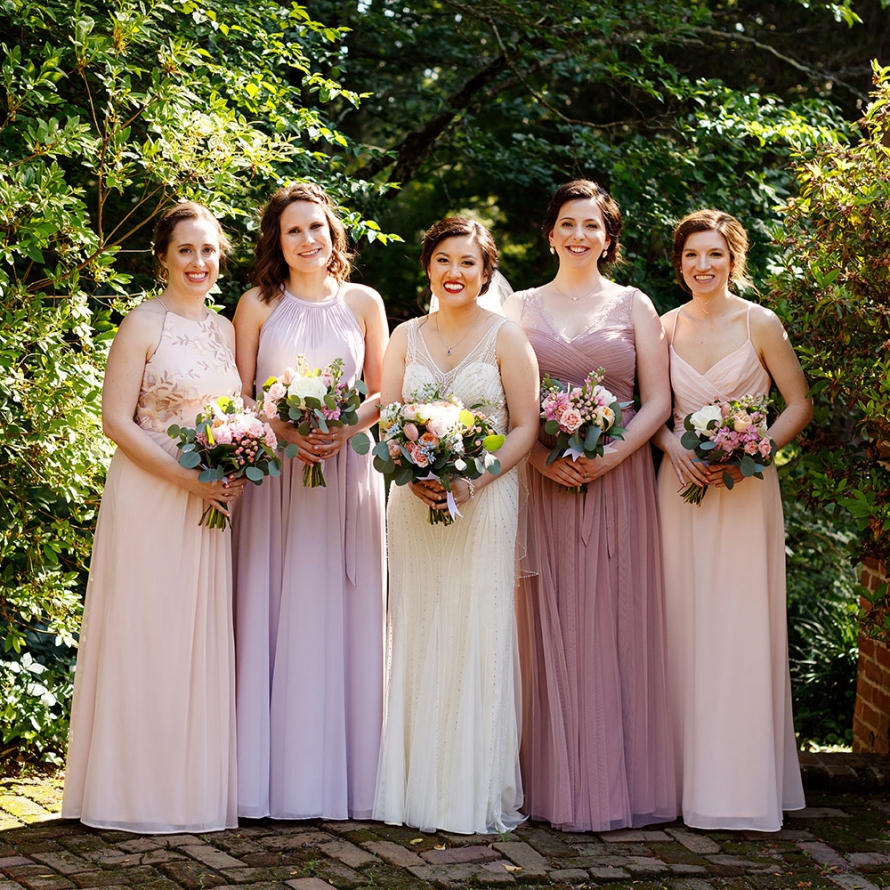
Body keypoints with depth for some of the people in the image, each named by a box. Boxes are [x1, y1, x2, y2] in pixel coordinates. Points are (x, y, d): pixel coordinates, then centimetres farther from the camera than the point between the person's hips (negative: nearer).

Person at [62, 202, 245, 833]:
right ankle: (141, 787, 7)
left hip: (209, 503, 6)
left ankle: (195, 784, 17)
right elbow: (116, 420, -11)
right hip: (149, 498, -6)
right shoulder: (144, 325, -7)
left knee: (203, 641, 8)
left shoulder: (224, 330, 12)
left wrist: (234, 476, -2)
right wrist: (187, 479, -18)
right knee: (148, 636, -2)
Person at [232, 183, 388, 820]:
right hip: (275, 472, -1)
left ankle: (345, 778, 4)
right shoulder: (258, 306, 6)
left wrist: (344, 430, -10)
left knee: (344, 613, 0)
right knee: (276, 615, -3)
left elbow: (383, 392, 8)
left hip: (349, 470, 1)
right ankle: (279, 775, 1)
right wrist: (286, 432, -14)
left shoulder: (363, 302, 9)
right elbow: (238, 397, 3)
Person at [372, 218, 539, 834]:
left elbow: (526, 427, -2)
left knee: (478, 638, -3)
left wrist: (473, 480, -15)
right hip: (416, 505, 3)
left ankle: (478, 795, 3)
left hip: (485, 502, -3)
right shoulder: (406, 337, 11)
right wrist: (414, 475, -11)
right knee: (418, 639, 3)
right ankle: (419, 789, 9)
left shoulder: (506, 337, 1)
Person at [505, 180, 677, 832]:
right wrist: (542, 458, -12)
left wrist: (608, 458, -12)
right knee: (550, 628, -1)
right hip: (544, 482, 0)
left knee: (617, 625, -1)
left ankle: (620, 785, 5)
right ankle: (559, 785, 4)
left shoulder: (635, 306, 9)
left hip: (619, 479, 0)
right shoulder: (522, 307, 10)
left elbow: (657, 401, 3)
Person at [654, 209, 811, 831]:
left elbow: (799, 405, 2)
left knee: (742, 628, -4)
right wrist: (675, 447, -7)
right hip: (682, 487, 3)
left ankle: (744, 786, 3)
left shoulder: (760, 324, -1)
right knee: (685, 629, 2)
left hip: (745, 490, -3)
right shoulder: (664, 328, 7)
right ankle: (690, 775, 10)